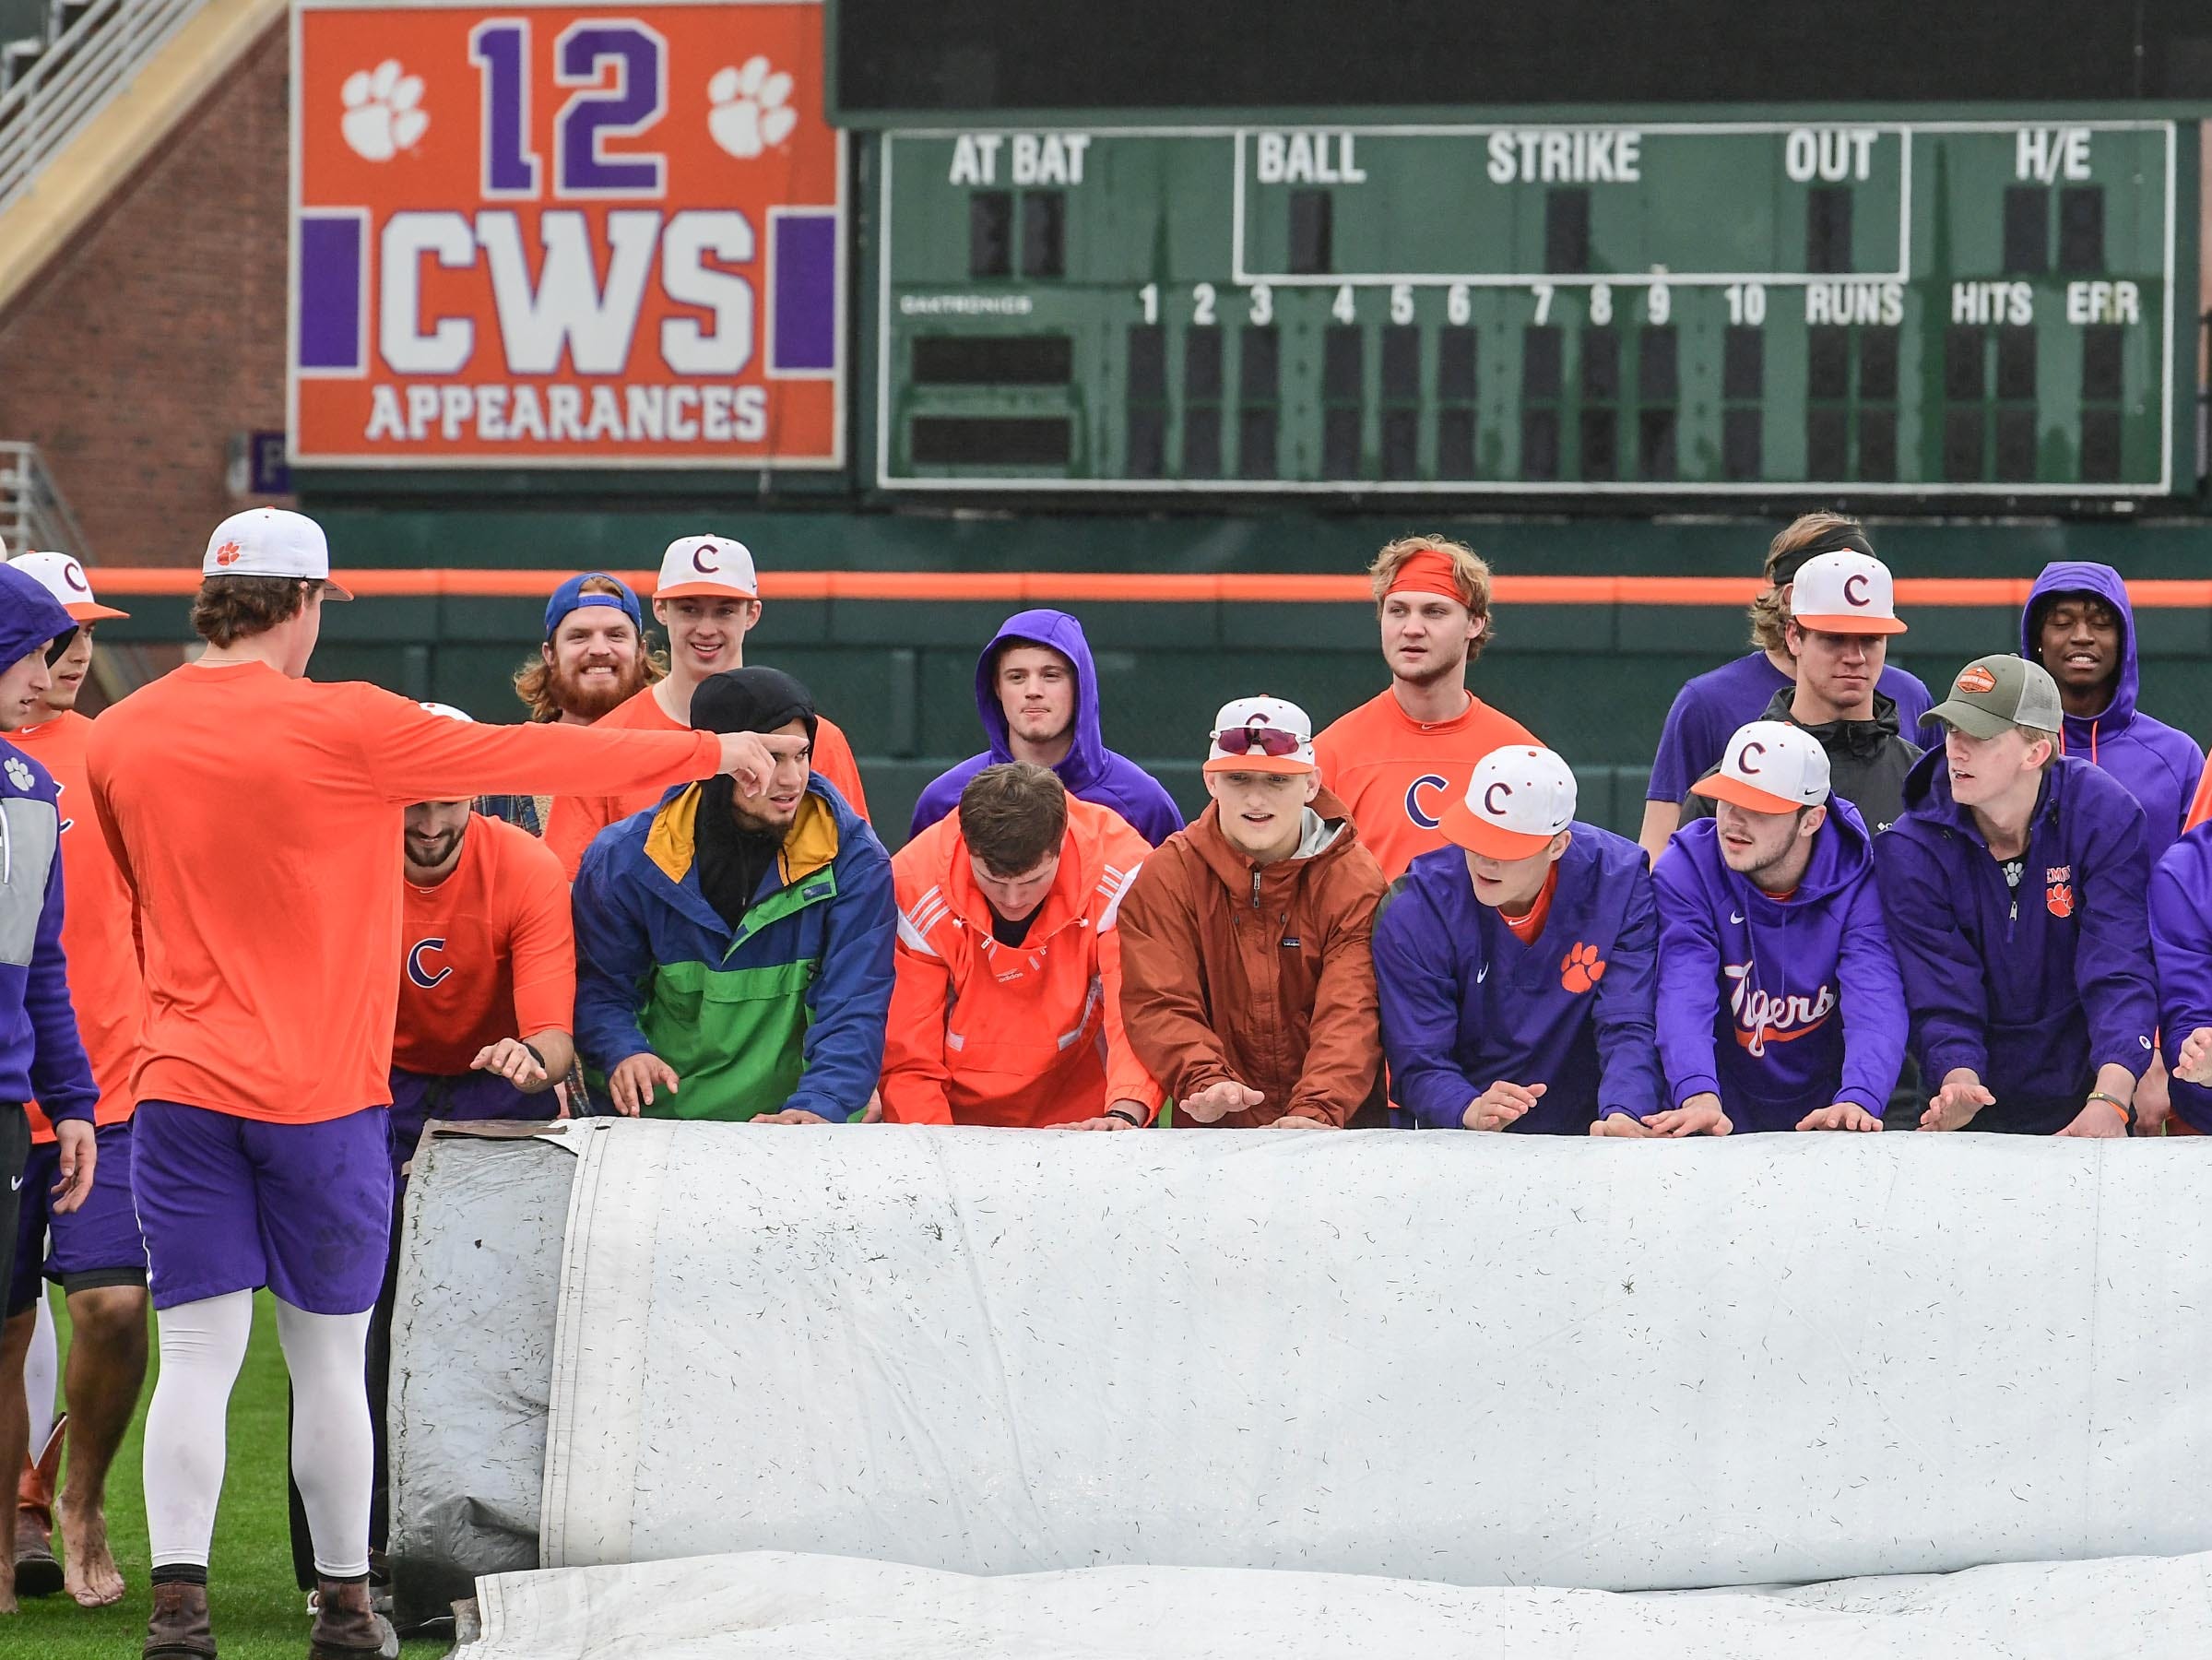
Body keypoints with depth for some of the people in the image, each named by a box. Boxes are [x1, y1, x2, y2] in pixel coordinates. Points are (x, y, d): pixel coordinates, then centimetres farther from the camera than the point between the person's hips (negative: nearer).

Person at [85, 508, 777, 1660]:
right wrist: (710, 753, 10)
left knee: (197, 1359, 1)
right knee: (329, 1359, 7)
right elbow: (537, 758, -1)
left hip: (182, 1083, 3)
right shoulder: (345, 728, -8)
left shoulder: (116, 741, 5)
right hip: (323, 1090, -3)